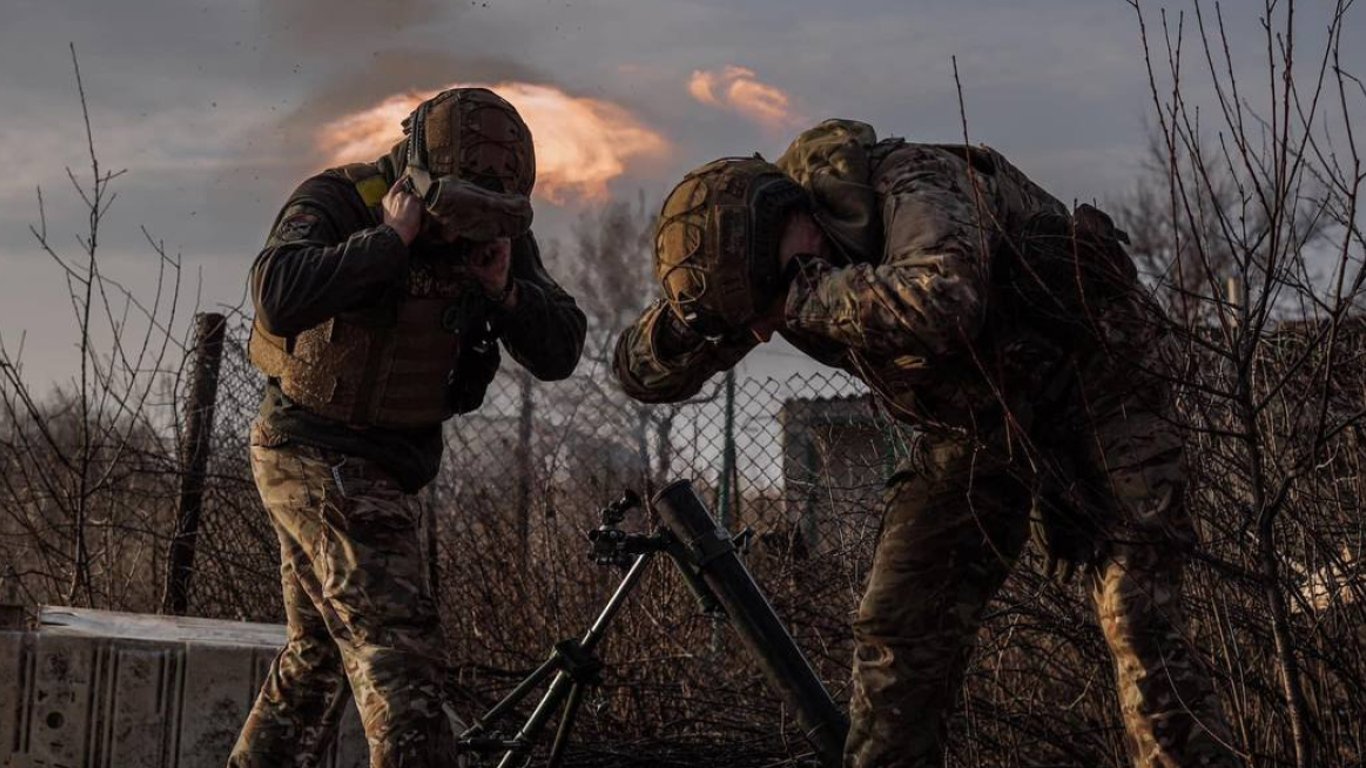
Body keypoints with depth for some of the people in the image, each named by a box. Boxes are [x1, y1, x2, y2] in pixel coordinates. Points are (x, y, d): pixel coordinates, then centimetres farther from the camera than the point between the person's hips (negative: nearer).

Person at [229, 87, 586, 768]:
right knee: (397, 649, -18)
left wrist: (504, 290, -21)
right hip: (317, 451, -8)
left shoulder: (498, 229, -2)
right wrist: (390, 239, -31)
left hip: (390, 458, 8)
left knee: (319, 651, 19)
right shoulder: (339, 199, -19)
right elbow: (279, 296, -37)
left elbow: (558, 354, -4)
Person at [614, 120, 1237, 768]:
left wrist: (812, 292, -38)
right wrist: (686, 322, -24)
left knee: (1139, 619, -17)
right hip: (975, 421, 6)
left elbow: (941, 303, -51)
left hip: (1089, 381, -6)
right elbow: (641, 373, -2)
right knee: (895, 632, -2)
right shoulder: (766, 266, -10)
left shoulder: (911, 184, -30)